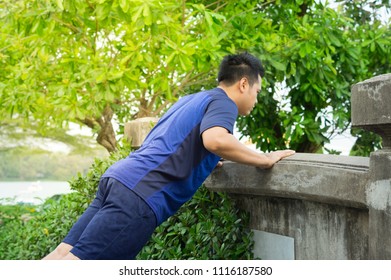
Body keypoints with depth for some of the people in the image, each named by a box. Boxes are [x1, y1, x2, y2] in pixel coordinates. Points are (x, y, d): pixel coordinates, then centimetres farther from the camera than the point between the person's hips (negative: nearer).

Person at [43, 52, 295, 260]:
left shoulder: (190, 100, 27)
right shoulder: (222, 102, 1)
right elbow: (215, 140, -22)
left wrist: (207, 162, 42)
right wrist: (265, 160, -8)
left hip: (118, 178, 9)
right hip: (140, 194, -9)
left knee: (62, 255, 2)